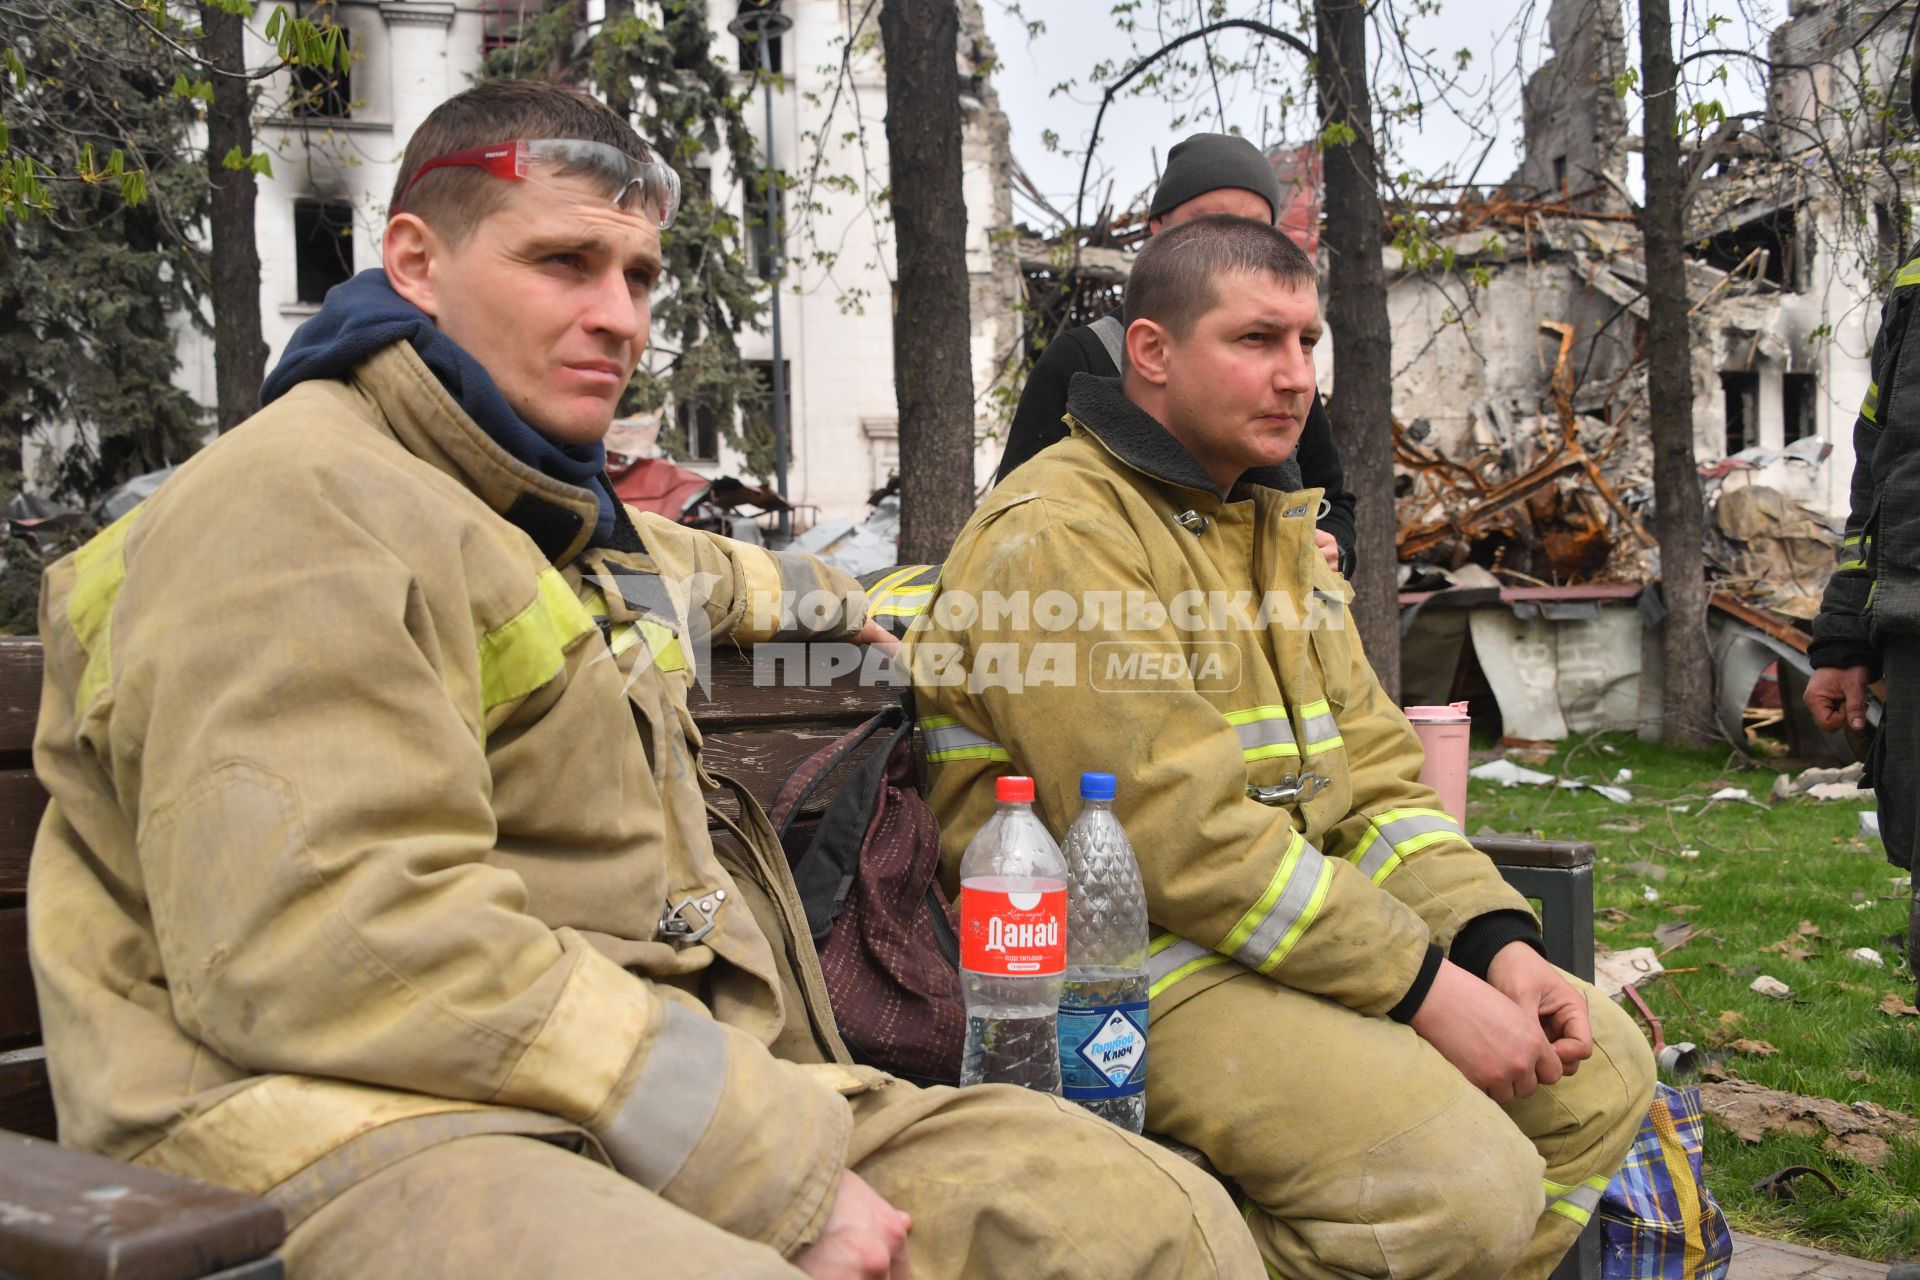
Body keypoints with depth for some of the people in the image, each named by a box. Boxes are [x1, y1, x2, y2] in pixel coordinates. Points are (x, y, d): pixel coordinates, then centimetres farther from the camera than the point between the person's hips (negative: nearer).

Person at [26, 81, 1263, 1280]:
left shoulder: (555, 512, 21)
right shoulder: (303, 501, -8)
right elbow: (326, 942, -21)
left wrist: (825, 593, 63)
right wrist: (765, 1160, -21)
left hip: (690, 1086, 8)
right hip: (382, 1127, -8)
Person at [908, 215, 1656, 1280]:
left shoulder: (1275, 525, 16)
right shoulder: (1057, 533, -15)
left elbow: (1371, 768, 12)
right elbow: (1177, 832, -23)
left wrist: (1493, 938, -3)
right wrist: (1421, 986, -20)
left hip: (1305, 924, 9)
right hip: (1130, 965, -9)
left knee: (1600, 1067, 7)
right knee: (1466, 1186, -23)